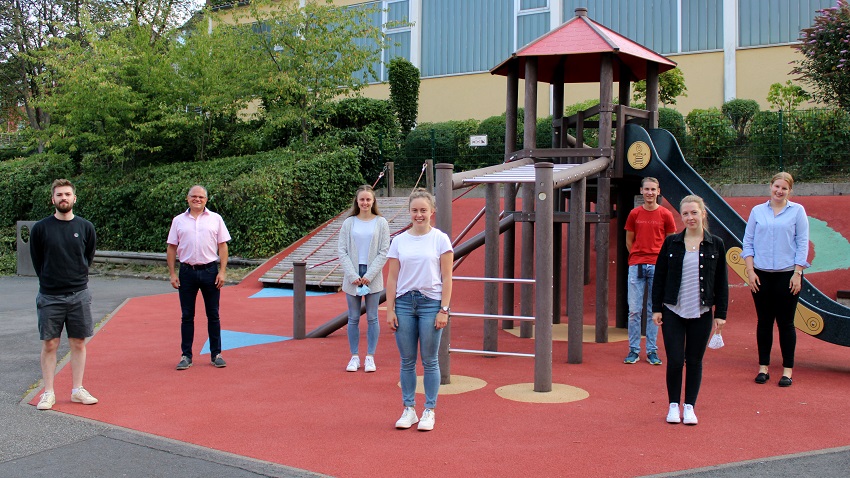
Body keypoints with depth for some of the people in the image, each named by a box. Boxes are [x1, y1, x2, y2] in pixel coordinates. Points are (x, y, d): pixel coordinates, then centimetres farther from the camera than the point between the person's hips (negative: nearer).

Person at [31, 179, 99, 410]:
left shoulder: (86, 227, 3)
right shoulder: (40, 228, -2)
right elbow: (37, 260, 8)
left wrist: (77, 279, 8)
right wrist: (49, 281, 8)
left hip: (79, 295, 1)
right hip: (49, 296, -1)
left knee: (78, 343, 6)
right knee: (49, 344, 2)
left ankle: (77, 390, 15)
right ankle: (48, 393, 11)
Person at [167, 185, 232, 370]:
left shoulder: (215, 219, 5)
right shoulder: (178, 221, 7)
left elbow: (223, 246, 4)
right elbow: (171, 248, 8)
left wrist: (222, 271, -5)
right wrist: (172, 274, 0)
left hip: (210, 271, -1)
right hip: (187, 272, 1)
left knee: (213, 315, 5)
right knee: (187, 316, 6)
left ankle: (216, 354, 14)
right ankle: (186, 356, 14)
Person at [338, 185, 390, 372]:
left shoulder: (381, 223, 1)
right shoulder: (348, 223, 3)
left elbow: (384, 252, -3)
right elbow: (342, 251, 1)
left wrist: (369, 275, -10)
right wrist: (353, 276, -10)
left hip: (373, 278, -1)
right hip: (352, 277, 1)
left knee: (372, 318, 4)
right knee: (353, 318, 6)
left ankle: (370, 357, 13)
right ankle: (354, 357, 15)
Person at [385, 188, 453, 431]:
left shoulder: (440, 239, -1)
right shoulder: (399, 241, 6)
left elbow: (446, 277, -2)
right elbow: (392, 278, 6)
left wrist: (444, 310, -8)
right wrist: (390, 309, 0)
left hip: (431, 302, -2)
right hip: (404, 303, 2)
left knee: (429, 361, 3)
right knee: (407, 361, 7)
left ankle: (429, 411, 13)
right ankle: (408, 410, 17)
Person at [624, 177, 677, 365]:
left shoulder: (665, 215, 4)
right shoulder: (634, 214, 7)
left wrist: (659, 259, 5)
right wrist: (638, 258, 9)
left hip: (657, 266, -1)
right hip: (636, 266, 1)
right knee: (634, 310, -1)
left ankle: (652, 351, 12)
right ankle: (633, 350, 7)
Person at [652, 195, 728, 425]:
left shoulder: (716, 244, 1)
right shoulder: (671, 242, 1)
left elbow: (722, 282, 4)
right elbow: (659, 276, 3)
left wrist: (721, 313, 1)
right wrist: (656, 308, -1)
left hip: (701, 314, 0)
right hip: (673, 312, 0)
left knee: (695, 361, 7)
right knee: (674, 361, -2)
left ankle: (689, 407, 19)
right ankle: (673, 405, 15)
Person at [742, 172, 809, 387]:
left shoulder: (797, 211, 2)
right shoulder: (757, 211, 7)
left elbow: (802, 244, 1)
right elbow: (748, 242, 7)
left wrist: (797, 273, -6)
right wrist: (750, 271, -2)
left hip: (787, 274, -2)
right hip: (761, 275, 2)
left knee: (785, 323, 2)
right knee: (764, 322, 7)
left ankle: (787, 370, 10)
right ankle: (763, 367, 16)